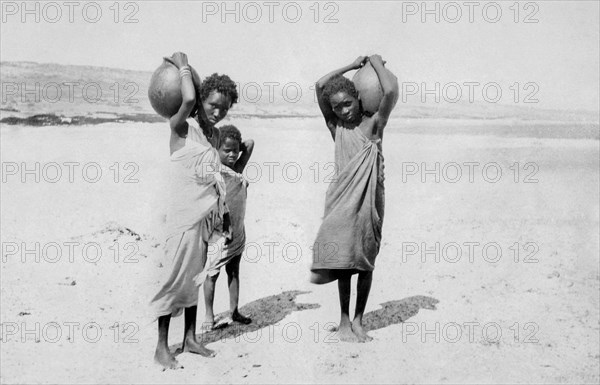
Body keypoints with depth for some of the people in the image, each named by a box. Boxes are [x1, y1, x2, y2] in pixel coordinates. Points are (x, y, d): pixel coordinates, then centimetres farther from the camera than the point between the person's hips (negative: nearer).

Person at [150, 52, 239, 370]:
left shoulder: (214, 134, 12)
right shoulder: (182, 128, -9)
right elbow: (189, 99, -28)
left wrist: (223, 211, 17)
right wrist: (182, 65, -14)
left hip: (205, 216, 7)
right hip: (183, 215, -7)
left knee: (195, 277, 13)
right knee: (175, 278, -4)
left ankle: (190, 338, 24)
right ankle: (162, 348, 6)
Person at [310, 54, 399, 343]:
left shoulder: (373, 124, -1)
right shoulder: (335, 127, 5)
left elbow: (391, 92, -18)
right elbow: (320, 86, -3)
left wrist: (376, 62, -2)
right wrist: (353, 65, 2)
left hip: (369, 197, -1)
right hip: (342, 197, 1)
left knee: (365, 260, 5)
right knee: (342, 255, 2)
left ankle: (358, 321, 16)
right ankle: (344, 321, 11)